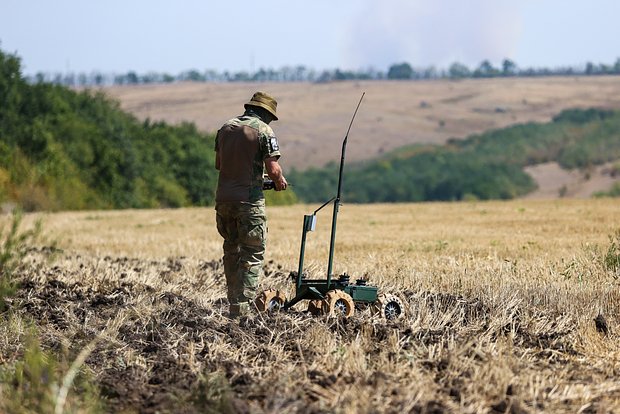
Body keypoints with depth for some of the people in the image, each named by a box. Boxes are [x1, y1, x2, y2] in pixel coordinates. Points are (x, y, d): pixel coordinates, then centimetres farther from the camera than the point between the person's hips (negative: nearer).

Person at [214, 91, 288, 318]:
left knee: (231, 251, 18)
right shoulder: (264, 131, -8)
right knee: (252, 256, -1)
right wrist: (280, 180, 8)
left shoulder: (226, 128, 11)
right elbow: (273, 169, -13)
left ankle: (234, 303, 20)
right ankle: (241, 309, -8)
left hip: (223, 199, 6)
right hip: (249, 201, -6)